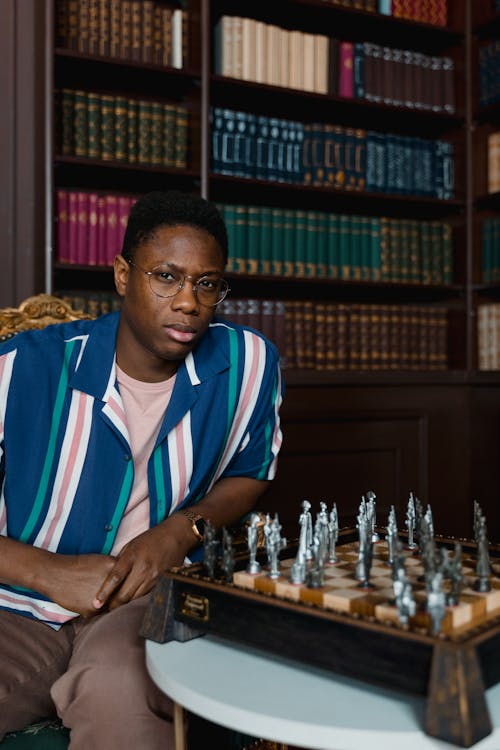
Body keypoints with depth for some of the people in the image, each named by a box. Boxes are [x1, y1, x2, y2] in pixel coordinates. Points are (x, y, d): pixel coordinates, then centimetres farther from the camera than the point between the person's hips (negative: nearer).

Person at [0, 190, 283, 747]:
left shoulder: (248, 363, -4)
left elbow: (248, 475, 12)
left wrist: (181, 531, -6)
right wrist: (50, 572, -17)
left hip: (154, 598, 1)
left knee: (115, 686, -33)